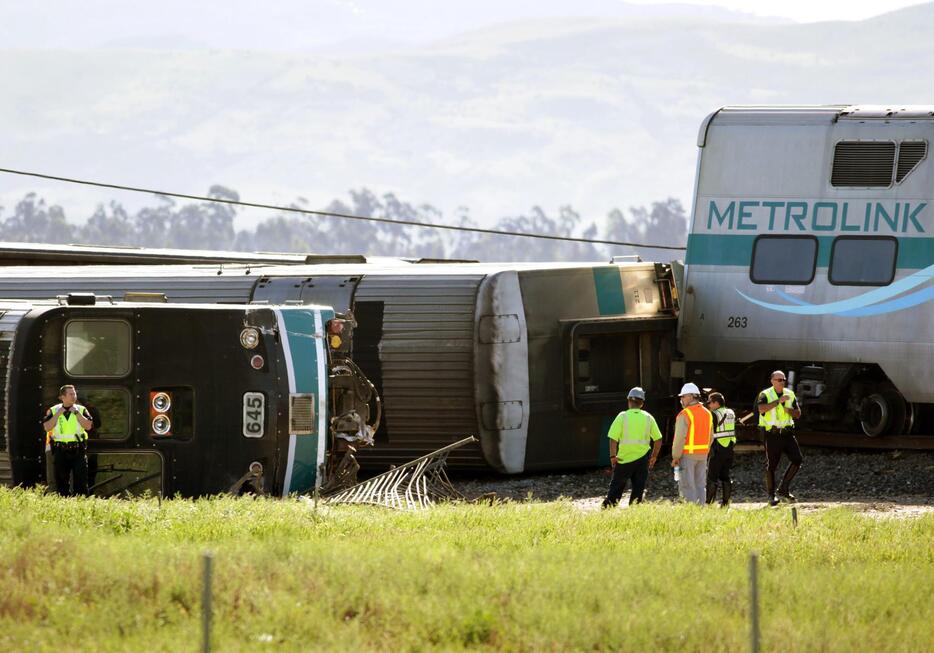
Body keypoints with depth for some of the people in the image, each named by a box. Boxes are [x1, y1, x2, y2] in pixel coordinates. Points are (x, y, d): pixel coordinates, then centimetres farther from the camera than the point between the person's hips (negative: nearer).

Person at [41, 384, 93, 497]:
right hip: (60, 450, 0)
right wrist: (57, 414, -10)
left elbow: (88, 426, -5)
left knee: (81, 480, -5)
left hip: (78, 450, 0)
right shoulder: (53, 411, 6)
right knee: (61, 481, 3)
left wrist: (77, 413, -10)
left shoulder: (81, 410, 7)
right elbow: (47, 428, -5)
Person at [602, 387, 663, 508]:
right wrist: (654, 457, 15)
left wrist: (613, 456, -4)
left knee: (616, 487, 7)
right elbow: (658, 440, 4)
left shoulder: (623, 417, -6)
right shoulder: (648, 418, 2)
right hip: (642, 459, 2)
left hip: (624, 458, -2)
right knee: (638, 489, 8)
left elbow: (613, 438, -12)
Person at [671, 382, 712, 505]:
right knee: (700, 485, 11)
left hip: (687, 454, -7)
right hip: (702, 454, 7)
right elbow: (710, 436, 15)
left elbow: (680, 437, -18)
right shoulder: (707, 413, 10)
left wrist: (675, 456, -12)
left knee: (687, 486, -4)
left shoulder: (684, 415, -14)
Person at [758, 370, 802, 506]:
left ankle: (784, 489, 6)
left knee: (797, 459, -7)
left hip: (787, 433, 5)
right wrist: (778, 401, -30)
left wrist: (789, 411, -10)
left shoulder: (790, 394, 10)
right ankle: (771, 495, 8)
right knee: (771, 465, -2)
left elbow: (798, 414, 11)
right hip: (772, 434, -5)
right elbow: (762, 409, -26)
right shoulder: (765, 395, -6)